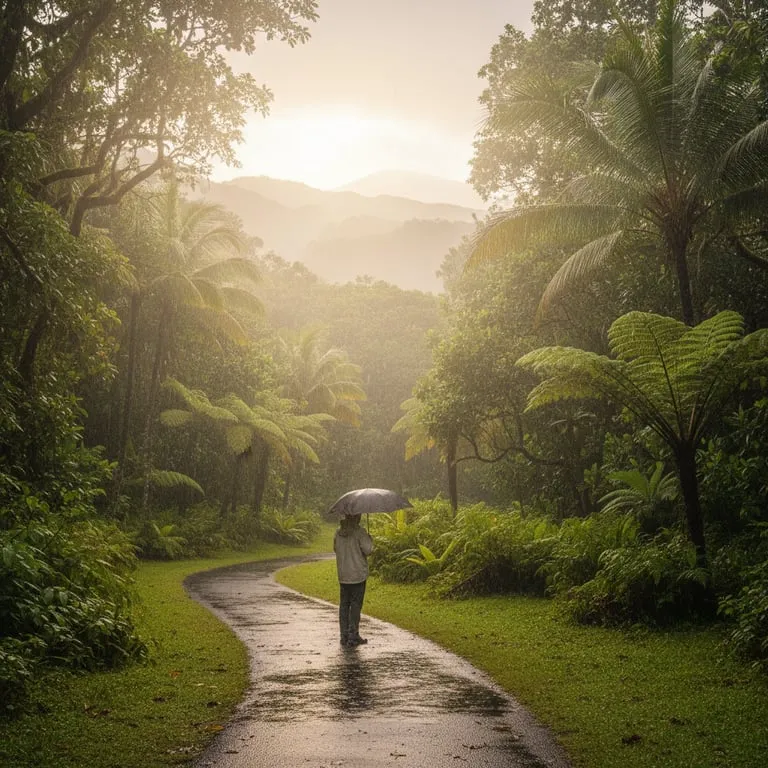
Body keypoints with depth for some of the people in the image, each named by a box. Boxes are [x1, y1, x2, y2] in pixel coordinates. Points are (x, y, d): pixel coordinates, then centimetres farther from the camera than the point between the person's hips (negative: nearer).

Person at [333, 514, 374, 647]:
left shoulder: (338, 532, 3)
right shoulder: (359, 531, -14)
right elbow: (368, 550, -14)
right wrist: (370, 539, 4)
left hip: (343, 575, 5)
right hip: (358, 575, -5)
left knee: (344, 605, 11)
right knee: (356, 605, 2)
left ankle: (344, 636, 16)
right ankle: (353, 636, 3)